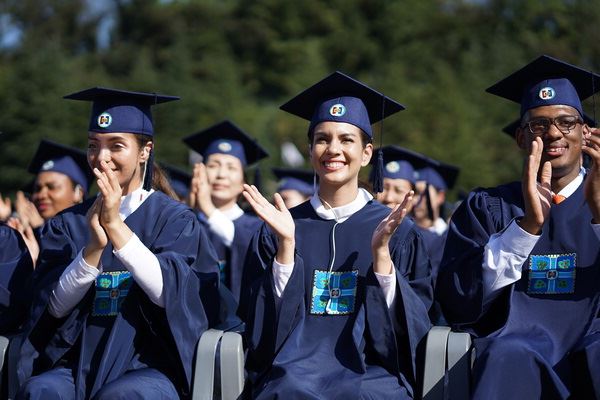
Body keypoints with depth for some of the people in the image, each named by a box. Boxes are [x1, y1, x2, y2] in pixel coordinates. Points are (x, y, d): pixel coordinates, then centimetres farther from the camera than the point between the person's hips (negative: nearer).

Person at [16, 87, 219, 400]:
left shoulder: (174, 219, 5)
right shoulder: (67, 224, 12)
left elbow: (168, 292, -13)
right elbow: (56, 305, -1)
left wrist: (116, 226, -21)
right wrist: (94, 246, -17)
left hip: (150, 365, -2)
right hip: (78, 360, 2)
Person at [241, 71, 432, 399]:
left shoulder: (396, 230, 11)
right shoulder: (279, 228, 13)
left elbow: (410, 325, 2)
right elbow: (268, 322, 4)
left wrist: (380, 252, -9)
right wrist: (286, 245, -7)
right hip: (293, 372, 0)